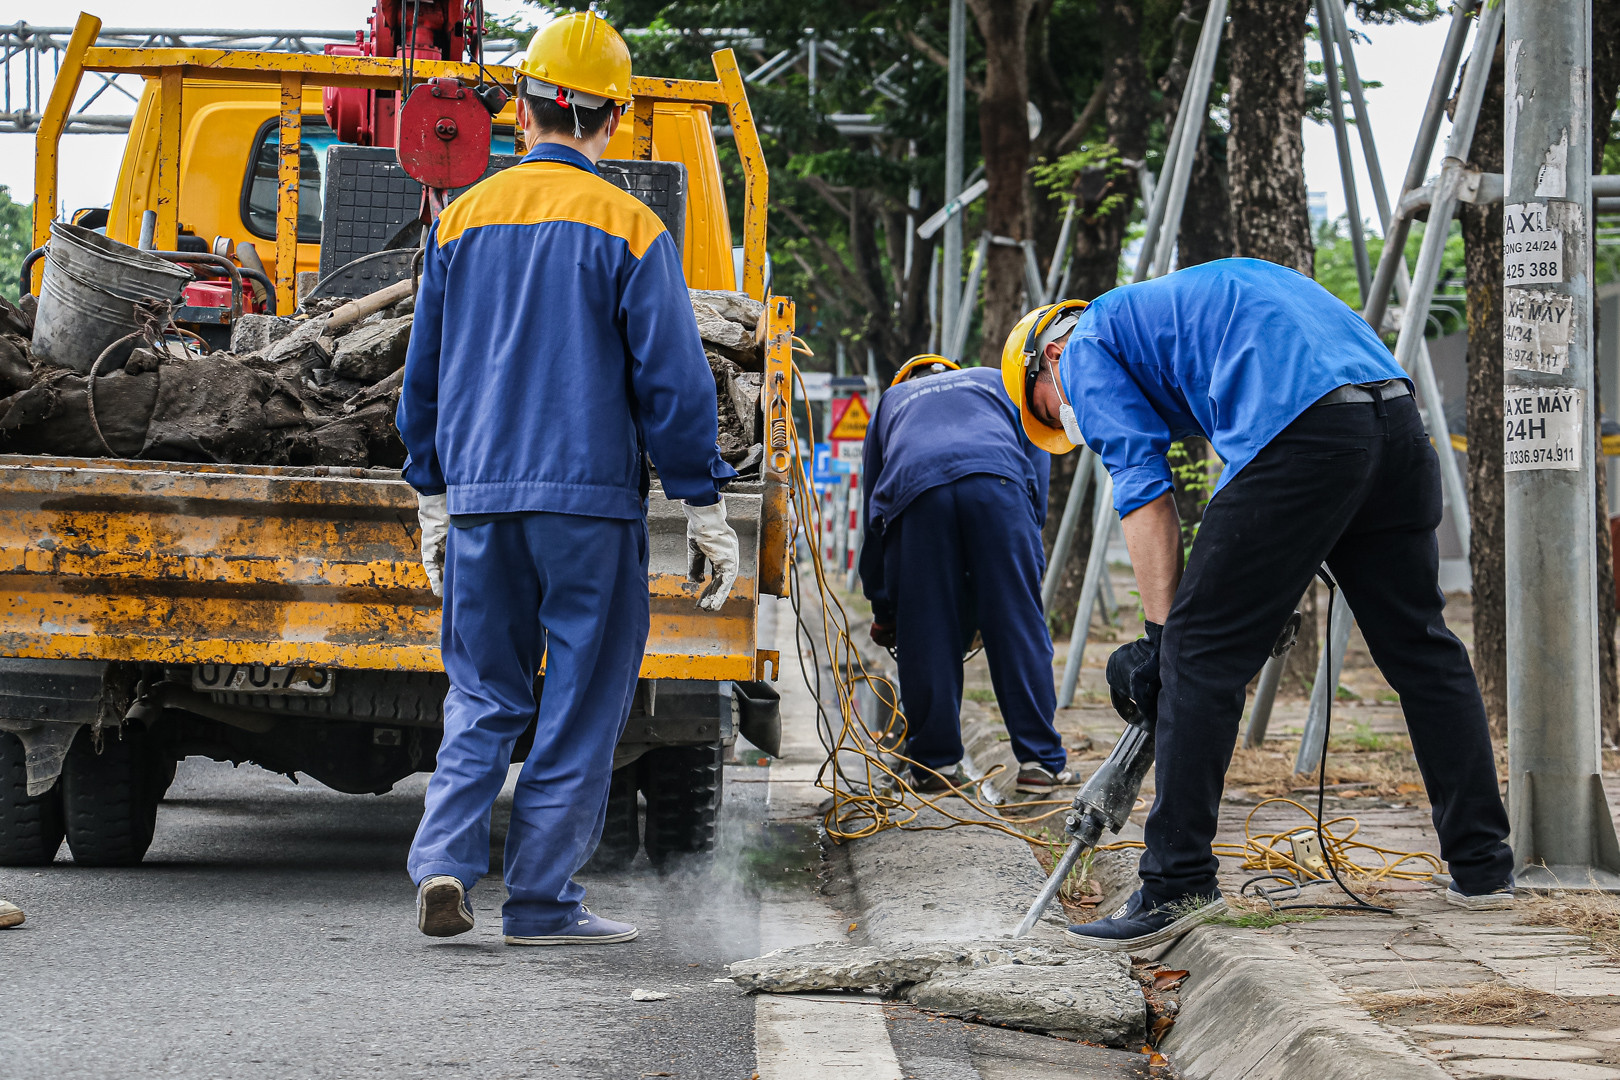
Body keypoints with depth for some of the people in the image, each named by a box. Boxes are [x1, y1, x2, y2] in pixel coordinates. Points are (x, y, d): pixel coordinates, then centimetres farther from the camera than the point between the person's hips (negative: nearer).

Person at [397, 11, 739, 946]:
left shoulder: (464, 220, 8)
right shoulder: (628, 229, -5)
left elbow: (424, 375, 14)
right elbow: (672, 384, -6)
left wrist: (435, 498, 23)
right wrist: (707, 509, 1)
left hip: (480, 496, 4)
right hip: (591, 499, -4)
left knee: (484, 697, 13)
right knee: (580, 706, 3)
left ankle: (445, 861, -5)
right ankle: (541, 902, 3)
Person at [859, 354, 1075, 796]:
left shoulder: (890, 402, 40)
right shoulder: (998, 382, 39)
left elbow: (873, 517, 36)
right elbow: (1036, 460, 25)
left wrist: (882, 610, 40)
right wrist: (1026, 567, 25)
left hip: (915, 492, 1)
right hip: (997, 480, -1)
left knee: (927, 634, 9)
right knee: (1019, 625, 4)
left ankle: (935, 763, 13)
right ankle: (1040, 761, 5)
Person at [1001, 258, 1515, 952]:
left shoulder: (1088, 348, 15)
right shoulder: (1178, 304, 39)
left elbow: (1143, 493, 4)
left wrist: (1160, 634, 4)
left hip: (1304, 430, -8)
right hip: (1397, 414, 8)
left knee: (1201, 654, -1)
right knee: (1420, 647, 16)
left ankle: (1176, 887, -2)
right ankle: (1483, 867, 20)